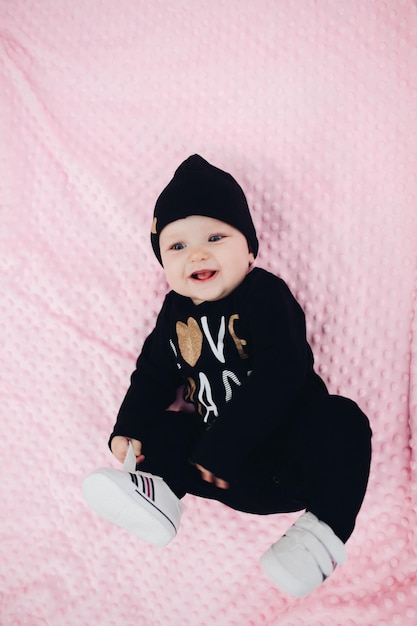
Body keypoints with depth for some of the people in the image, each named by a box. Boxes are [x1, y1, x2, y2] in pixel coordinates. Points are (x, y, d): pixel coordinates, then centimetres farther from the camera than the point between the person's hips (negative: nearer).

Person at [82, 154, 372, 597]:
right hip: (216, 439, 6)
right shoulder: (176, 311, 2)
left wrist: (222, 446, -27)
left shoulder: (266, 296, -18)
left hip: (288, 433, -5)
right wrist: (129, 427, -4)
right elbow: (154, 373, 11)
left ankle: (323, 530, -24)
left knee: (340, 424, -31)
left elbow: (278, 378, -27)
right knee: (160, 430, 0)